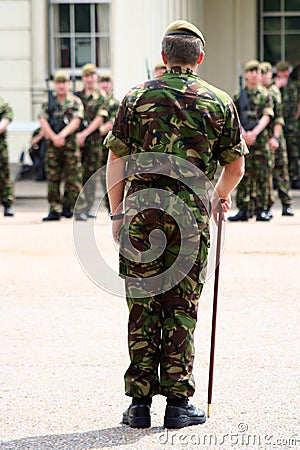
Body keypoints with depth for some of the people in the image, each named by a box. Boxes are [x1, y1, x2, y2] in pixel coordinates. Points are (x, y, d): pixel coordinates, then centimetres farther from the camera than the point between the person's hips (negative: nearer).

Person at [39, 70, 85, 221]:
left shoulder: (75, 102, 4)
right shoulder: (49, 103, 11)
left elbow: (75, 122, -7)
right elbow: (43, 122, 0)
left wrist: (62, 135, -20)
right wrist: (54, 137, -14)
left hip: (70, 142, -3)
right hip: (52, 145, 3)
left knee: (73, 177, -4)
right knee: (53, 178, 2)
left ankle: (77, 209, -1)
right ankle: (55, 210, 6)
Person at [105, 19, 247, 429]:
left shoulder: (138, 97, 6)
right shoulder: (219, 102, 7)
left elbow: (116, 161, 3)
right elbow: (235, 166, 13)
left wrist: (116, 212, 10)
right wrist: (223, 196, 33)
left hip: (141, 208, 0)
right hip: (191, 212, 0)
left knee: (142, 308, 5)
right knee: (181, 309, 5)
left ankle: (140, 403, 5)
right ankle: (178, 402, 4)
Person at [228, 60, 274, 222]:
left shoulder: (265, 95, 7)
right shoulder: (238, 95, 9)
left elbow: (266, 117, -2)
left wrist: (254, 132, -16)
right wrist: (243, 133, -11)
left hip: (261, 138, -1)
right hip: (243, 138, 1)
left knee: (262, 176, -1)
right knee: (243, 175, 0)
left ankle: (262, 210, 4)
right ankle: (243, 210, 3)